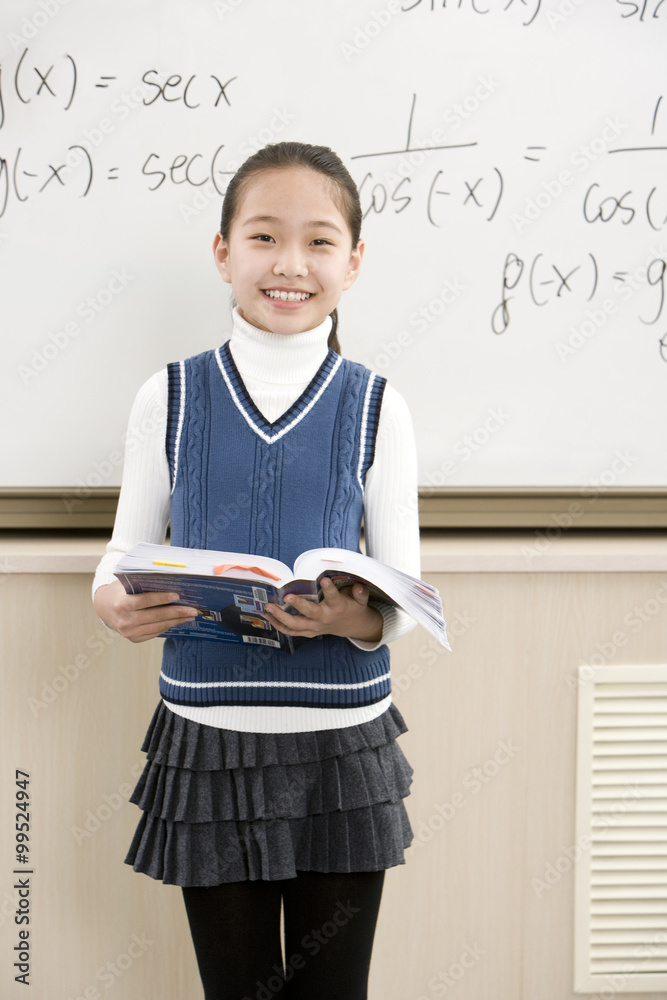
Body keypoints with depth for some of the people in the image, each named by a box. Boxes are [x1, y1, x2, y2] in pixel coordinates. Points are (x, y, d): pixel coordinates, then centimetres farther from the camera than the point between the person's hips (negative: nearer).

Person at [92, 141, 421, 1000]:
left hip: (343, 743, 0)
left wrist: (359, 618, -23)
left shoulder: (375, 408, 0)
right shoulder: (170, 397, 1)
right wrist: (117, 603, -17)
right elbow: (126, 552, 6)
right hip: (208, 741, 0)